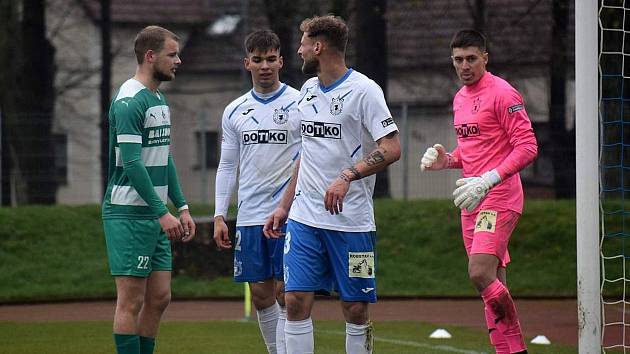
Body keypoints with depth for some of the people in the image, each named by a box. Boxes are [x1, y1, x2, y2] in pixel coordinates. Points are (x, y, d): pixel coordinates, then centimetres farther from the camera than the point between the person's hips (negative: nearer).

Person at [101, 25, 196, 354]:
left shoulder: (160, 99, 16)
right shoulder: (129, 102, -15)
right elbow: (132, 164, -21)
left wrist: (181, 207, 16)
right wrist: (162, 213, -22)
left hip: (153, 215, 9)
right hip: (128, 213, -9)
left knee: (159, 297, 9)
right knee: (131, 300, -6)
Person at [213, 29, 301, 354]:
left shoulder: (300, 104, -1)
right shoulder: (234, 111, 11)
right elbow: (227, 166, 15)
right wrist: (219, 216, 8)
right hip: (249, 216, 4)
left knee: (286, 293, -8)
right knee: (260, 295, 6)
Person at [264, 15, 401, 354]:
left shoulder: (363, 90, -9)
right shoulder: (309, 89, 13)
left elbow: (391, 149, -16)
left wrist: (347, 176, -28)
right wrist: (284, 206, 21)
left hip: (351, 221, -6)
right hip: (304, 218, 6)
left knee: (356, 309, 0)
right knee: (296, 301, -3)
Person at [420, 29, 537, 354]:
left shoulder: (502, 93, -10)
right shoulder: (460, 98, 17)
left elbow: (527, 147, -16)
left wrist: (488, 180, -24)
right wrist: (446, 160, 7)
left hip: (498, 198, -9)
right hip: (471, 200, 9)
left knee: (480, 274, -20)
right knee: (492, 284, 7)